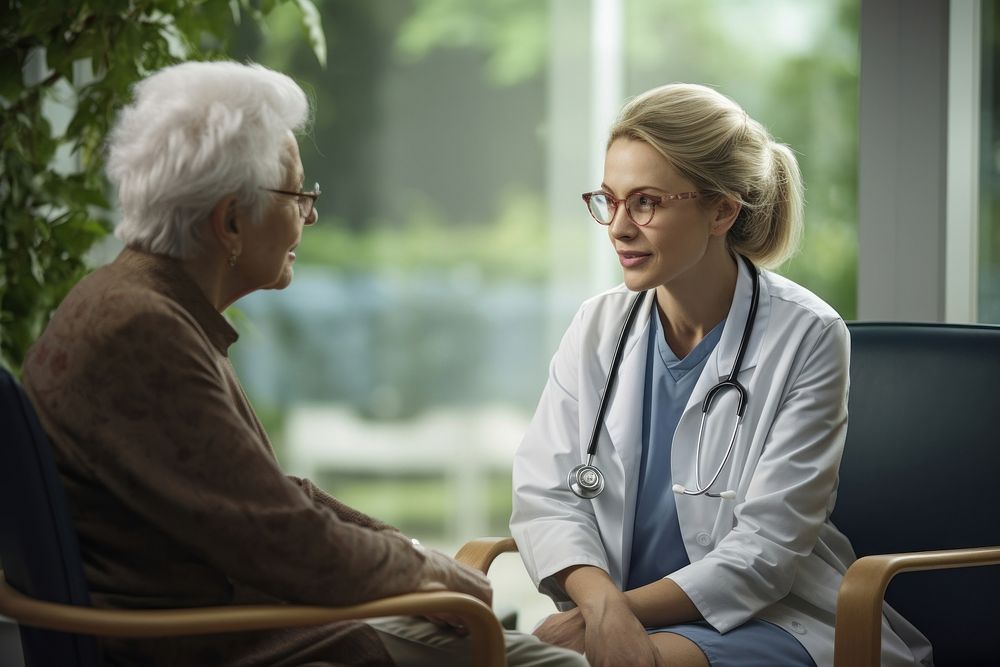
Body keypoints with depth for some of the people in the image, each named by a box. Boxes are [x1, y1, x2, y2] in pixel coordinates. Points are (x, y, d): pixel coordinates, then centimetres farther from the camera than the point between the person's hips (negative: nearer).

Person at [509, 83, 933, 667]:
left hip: (767, 619, -3)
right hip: (612, 616, 4)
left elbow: (767, 547, -9)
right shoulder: (598, 328, 9)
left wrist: (629, 608, -19)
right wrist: (601, 601, -19)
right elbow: (546, 493, 1)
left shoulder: (808, 338, -4)